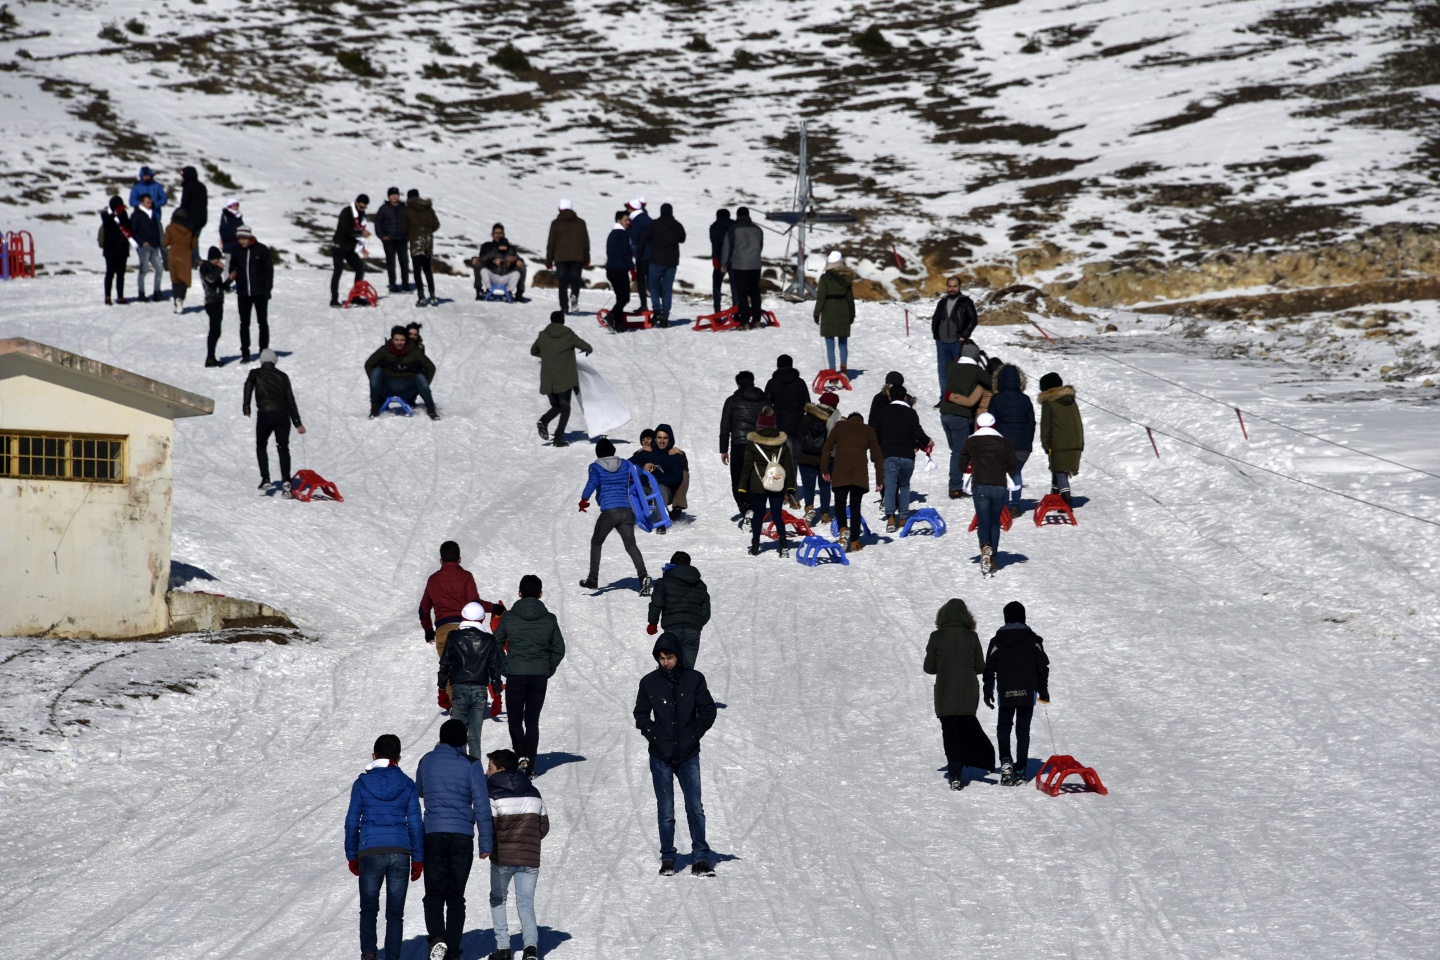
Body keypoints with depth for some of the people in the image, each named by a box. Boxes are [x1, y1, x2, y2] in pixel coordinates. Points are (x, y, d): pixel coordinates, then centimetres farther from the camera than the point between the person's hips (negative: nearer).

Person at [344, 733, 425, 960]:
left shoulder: (362, 783, 3)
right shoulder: (407, 785, 5)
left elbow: (352, 822, 3)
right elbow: (415, 824, 4)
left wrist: (352, 856, 12)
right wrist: (418, 859, 9)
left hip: (370, 852, -1)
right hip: (400, 852, 1)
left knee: (368, 909, 12)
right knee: (395, 913, 8)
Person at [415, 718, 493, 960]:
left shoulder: (427, 761, 6)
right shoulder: (471, 764, -2)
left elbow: (419, 792, 24)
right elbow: (482, 804, -6)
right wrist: (485, 843, -2)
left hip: (433, 835, 1)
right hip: (462, 837, -1)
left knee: (434, 894, 5)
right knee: (456, 897, 8)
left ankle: (436, 937, -21)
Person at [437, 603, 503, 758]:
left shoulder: (454, 638, 1)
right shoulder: (489, 640, 3)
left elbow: (444, 665, 4)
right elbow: (495, 669, 5)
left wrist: (442, 690, 13)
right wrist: (497, 696, 12)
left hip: (459, 689, -1)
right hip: (480, 690, 1)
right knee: (475, 736, 3)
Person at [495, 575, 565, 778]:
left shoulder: (509, 617, -3)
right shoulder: (549, 619, 1)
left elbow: (496, 645, -1)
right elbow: (559, 649, 5)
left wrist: (504, 668, 7)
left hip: (515, 675, -2)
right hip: (540, 676, 2)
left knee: (515, 719, 7)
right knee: (532, 720, 9)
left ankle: (521, 755, -16)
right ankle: (530, 766, 8)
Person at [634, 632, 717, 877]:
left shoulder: (694, 679, -1)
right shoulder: (649, 682, 1)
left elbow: (708, 711, 4)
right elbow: (641, 716, 8)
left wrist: (693, 735, -5)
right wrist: (656, 737, -5)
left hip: (688, 755, 0)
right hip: (661, 757, 0)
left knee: (695, 808, -3)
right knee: (665, 812, 3)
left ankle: (700, 859, 2)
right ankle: (667, 859, 12)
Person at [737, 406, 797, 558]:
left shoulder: (753, 444, -6)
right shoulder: (782, 443, 1)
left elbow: (747, 467, -3)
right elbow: (789, 466, 4)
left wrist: (742, 487, 4)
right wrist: (790, 487, 11)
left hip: (757, 486, -1)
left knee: (758, 515, 10)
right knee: (777, 515, 6)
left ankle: (755, 547, 13)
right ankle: (784, 546, -6)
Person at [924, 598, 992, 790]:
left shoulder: (937, 637, -5)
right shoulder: (971, 637, -3)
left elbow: (929, 667, 1)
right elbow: (981, 667, 2)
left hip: (946, 694, -1)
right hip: (968, 693, 1)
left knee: (950, 732, 3)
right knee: (967, 728, 19)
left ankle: (955, 775, -3)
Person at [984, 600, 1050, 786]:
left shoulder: (997, 641, 0)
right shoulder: (1033, 640, 0)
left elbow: (989, 669, 1)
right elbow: (1042, 666, 1)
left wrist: (988, 692, 10)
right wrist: (1043, 691, 9)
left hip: (1005, 694, 0)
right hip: (1027, 693, 0)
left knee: (1003, 727, 13)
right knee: (1023, 730, 6)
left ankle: (1006, 761, -11)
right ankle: (1020, 770, 4)